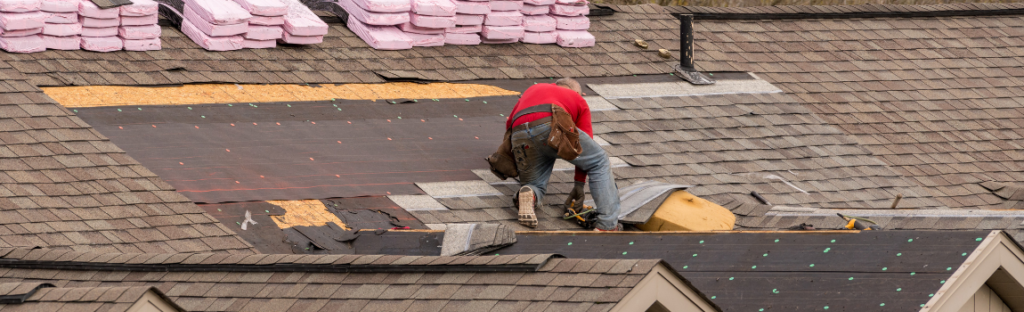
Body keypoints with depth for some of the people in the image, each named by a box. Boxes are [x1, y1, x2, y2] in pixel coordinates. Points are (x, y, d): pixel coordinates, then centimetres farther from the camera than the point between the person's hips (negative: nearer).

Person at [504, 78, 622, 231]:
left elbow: (509, 124, 42)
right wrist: (579, 183, 36)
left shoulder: (532, 90, 42)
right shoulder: (579, 100, 32)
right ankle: (607, 225, 3)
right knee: (600, 163, 17)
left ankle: (528, 195, -15)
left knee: (535, 184, 25)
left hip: (519, 136, 3)